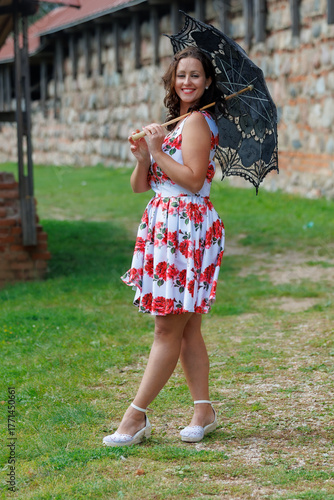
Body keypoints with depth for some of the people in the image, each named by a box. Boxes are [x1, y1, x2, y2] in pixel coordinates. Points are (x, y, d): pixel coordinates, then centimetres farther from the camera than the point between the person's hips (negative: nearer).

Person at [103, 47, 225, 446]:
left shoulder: (197, 121, -8)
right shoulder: (175, 124, 20)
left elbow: (193, 179, -19)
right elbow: (139, 186, 17)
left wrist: (157, 151, -11)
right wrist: (142, 157, -2)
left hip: (187, 228, -10)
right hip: (165, 226, 10)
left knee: (168, 328, -6)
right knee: (186, 327, 10)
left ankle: (136, 416, -5)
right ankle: (203, 410, 15)